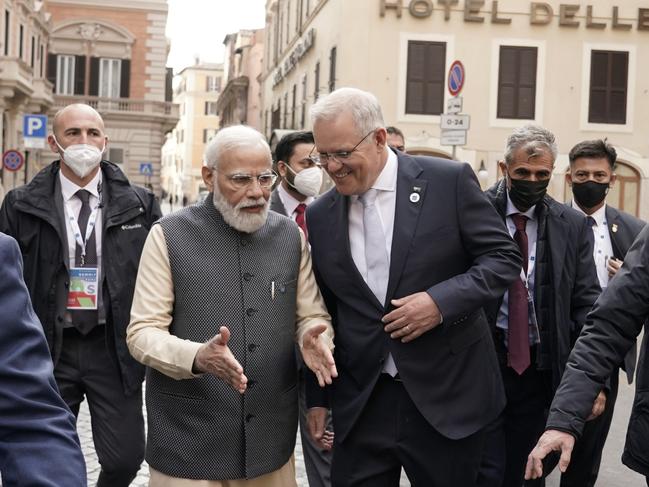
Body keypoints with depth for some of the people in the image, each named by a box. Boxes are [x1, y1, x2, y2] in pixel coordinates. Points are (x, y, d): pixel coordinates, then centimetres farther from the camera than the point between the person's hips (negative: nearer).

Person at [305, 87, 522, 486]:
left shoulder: (450, 181, -7)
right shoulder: (320, 216, 5)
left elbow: (504, 257, -4)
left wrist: (441, 302, -19)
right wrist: (317, 397, 12)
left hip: (447, 397, -2)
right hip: (361, 405, 3)